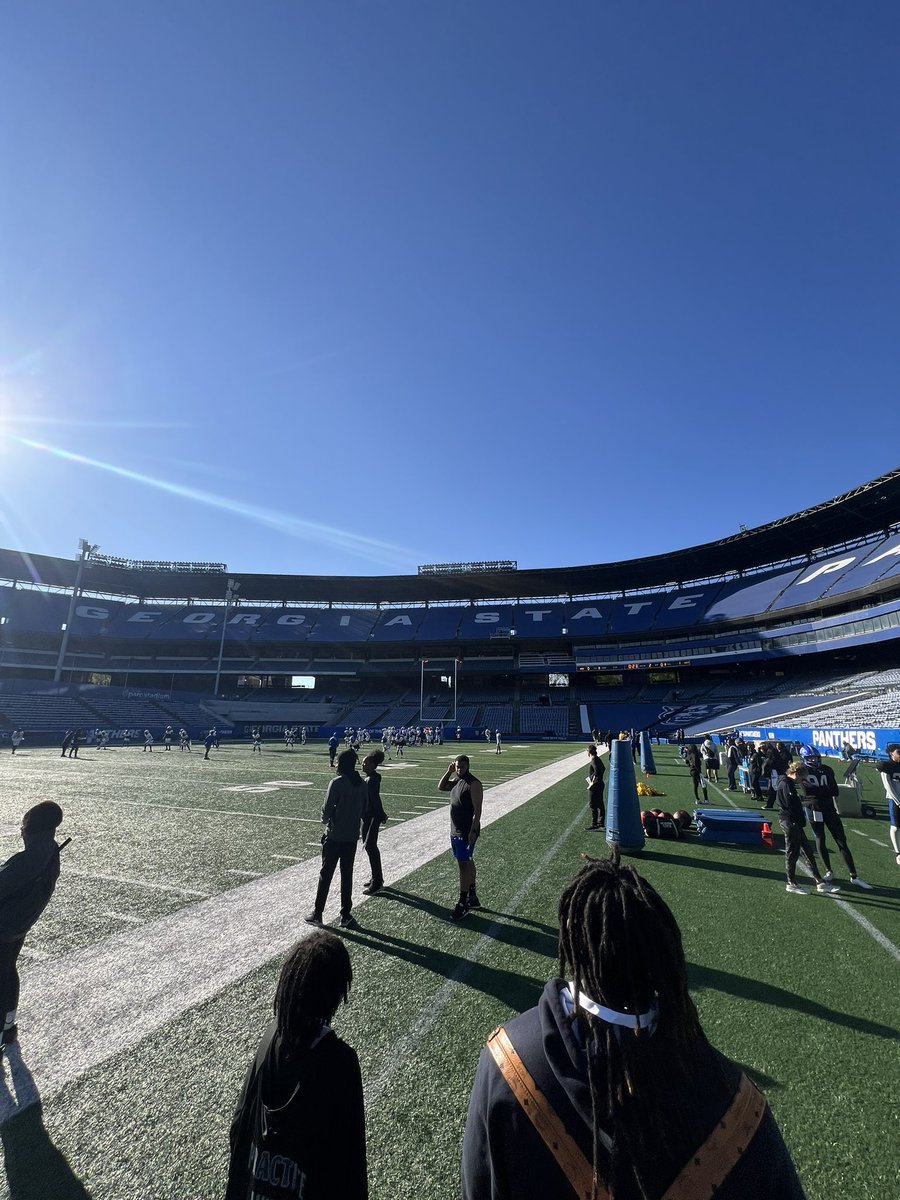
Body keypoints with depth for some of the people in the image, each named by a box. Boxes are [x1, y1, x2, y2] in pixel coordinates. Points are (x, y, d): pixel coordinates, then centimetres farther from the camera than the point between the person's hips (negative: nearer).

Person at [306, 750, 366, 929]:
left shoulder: (337, 783, -17)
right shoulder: (362, 784, 1)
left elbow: (327, 809, -14)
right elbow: (364, 810, 6)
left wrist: (325, 820, 6)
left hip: (334, 836, -5)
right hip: (353, 836, 5)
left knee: (326, 874, 9)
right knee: (347, 875, 14)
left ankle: (317, 914, 19)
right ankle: (345, 915, 19)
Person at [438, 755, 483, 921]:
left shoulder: (474, 784, -18)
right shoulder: (456, 781, 7)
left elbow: (477, 809, -20)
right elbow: (440, 787, 16)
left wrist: (473, 831, -23)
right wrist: (448, 772, 3)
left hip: (466, 832, -8)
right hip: (455, 830, 9)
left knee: (464, 865, -4)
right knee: (467, 863, 17)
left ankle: (463, 904, 6)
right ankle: (472, 897, 30)